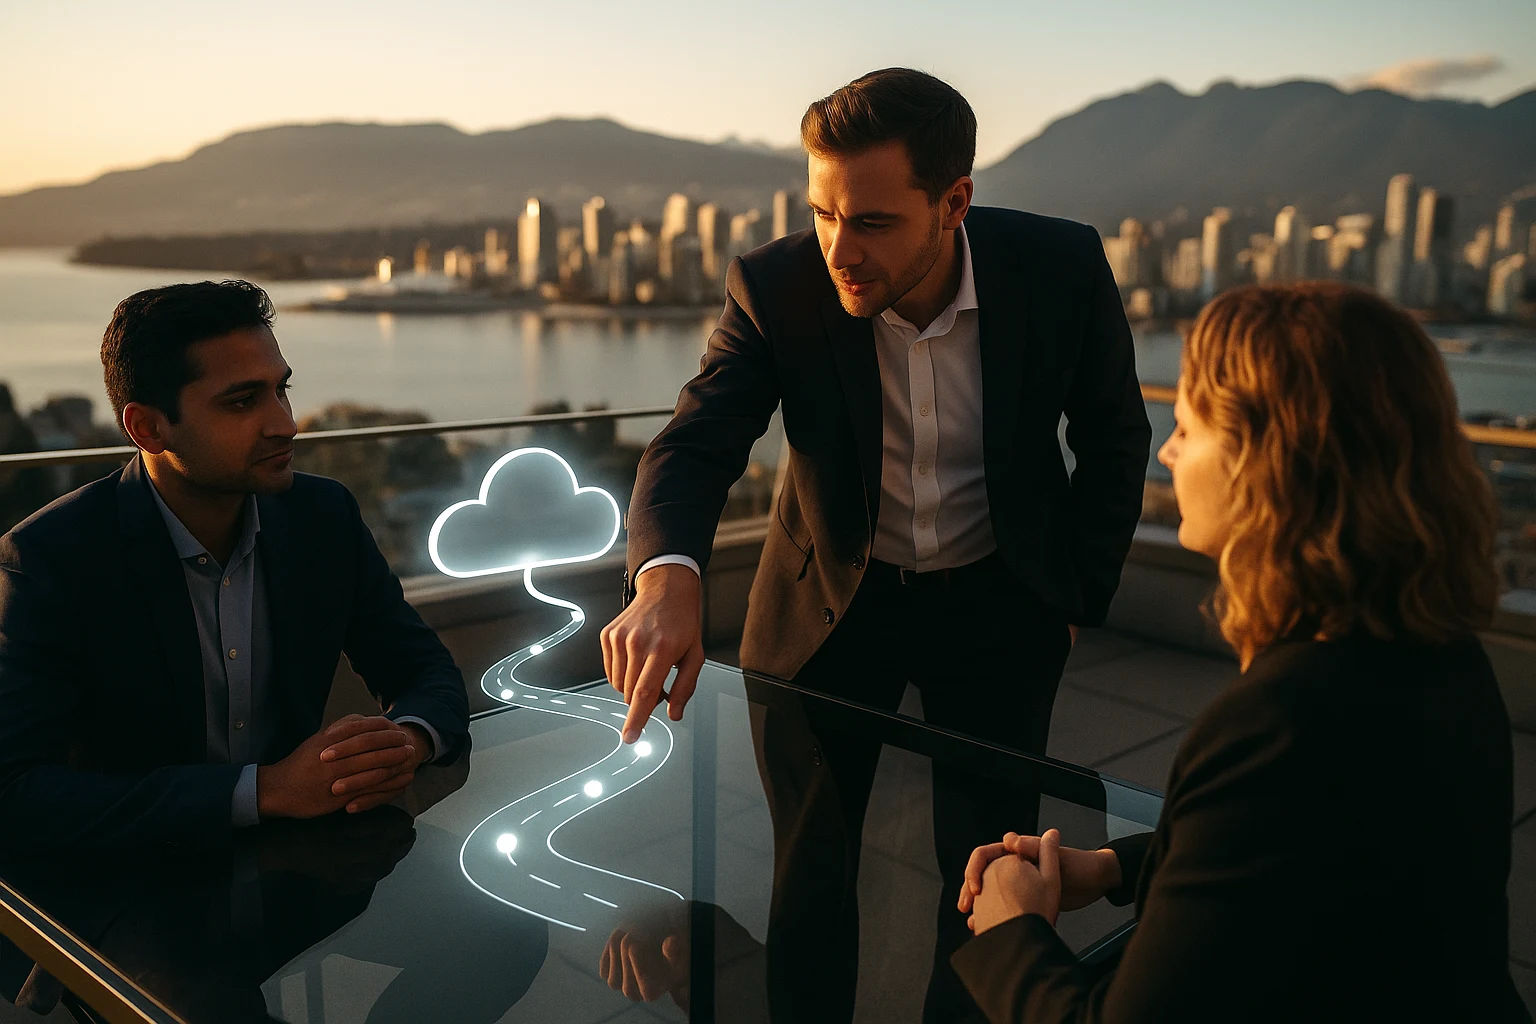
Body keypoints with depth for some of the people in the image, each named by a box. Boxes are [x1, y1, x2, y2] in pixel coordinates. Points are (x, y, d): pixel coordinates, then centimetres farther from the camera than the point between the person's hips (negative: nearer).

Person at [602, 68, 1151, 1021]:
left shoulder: (1063, 266, -18)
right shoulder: (776, 286, -20)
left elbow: (1115, 438, -2)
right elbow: (694, 445, -27)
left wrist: (1077, 598, -1)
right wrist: (667, 579, -47)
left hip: (998, 602, 1)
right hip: (829, 601, 0)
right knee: (811, 868, 12)